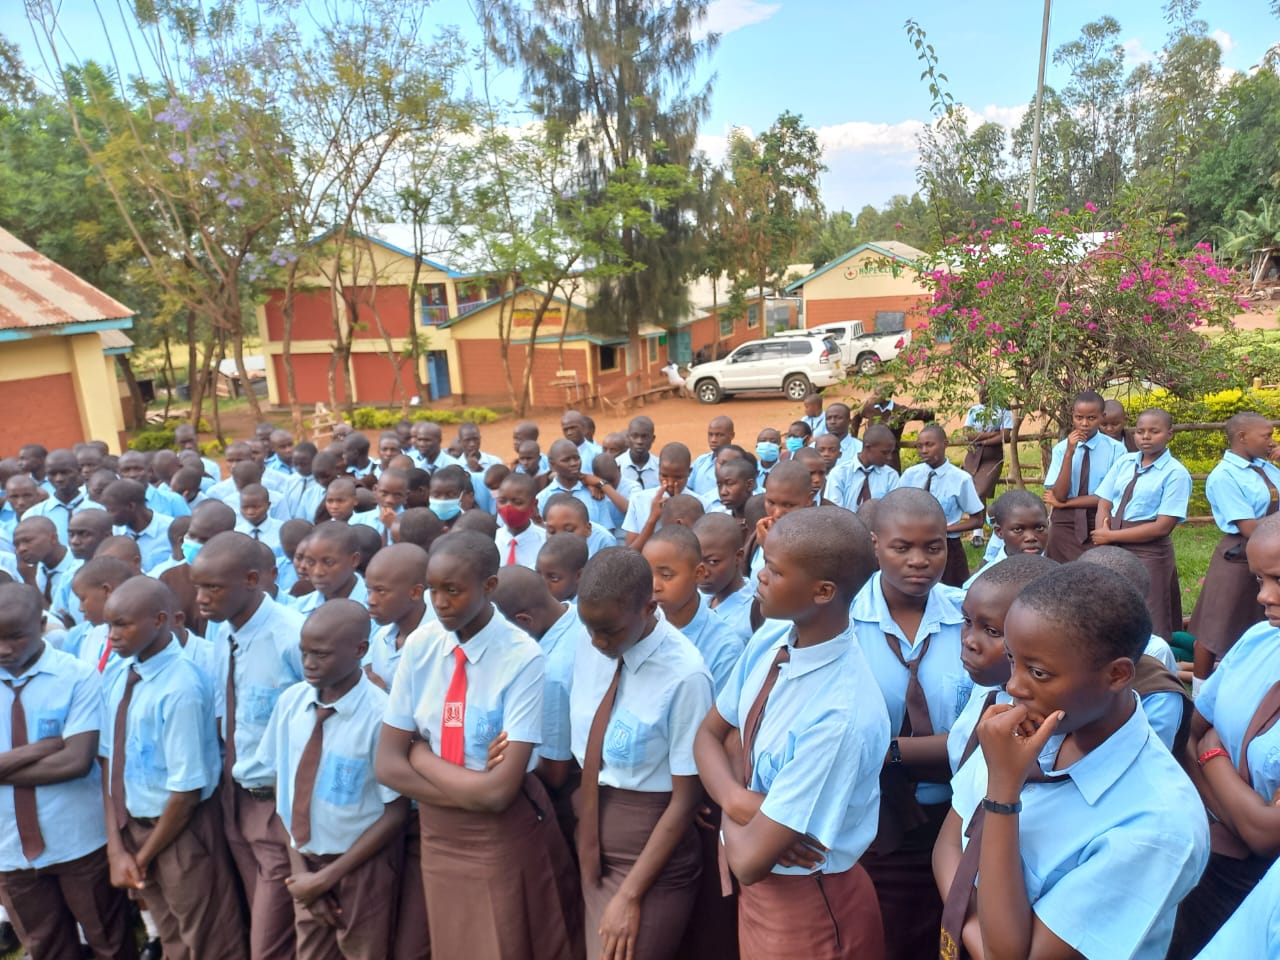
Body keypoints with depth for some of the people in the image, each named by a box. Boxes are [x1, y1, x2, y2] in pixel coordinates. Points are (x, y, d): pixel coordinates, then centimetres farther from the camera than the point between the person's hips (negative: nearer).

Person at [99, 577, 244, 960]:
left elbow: (187, 791, -21)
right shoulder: (123, 674, -3)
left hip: (181, 830, -6)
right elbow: (111, 762, 2)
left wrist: (143, 858, -9)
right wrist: (116, 847, -3)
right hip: (132, 825, 7)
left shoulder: (182, 688, -26)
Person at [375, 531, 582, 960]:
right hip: (438, 832, 4)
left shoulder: (523, 657, -22)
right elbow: (387, 765, -6)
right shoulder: (420, 645, -7)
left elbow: (498, 790, -25)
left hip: (505, 837, -4)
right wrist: (471, 789, -17)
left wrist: (421, 752, -13)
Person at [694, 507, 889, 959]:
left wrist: (731, 803, -10)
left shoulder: (842, 717, -34)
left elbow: (750, 861, -28)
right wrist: (738, 800, -18)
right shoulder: (767, 644, -12)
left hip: (808, 906, -6)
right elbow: (708, 735, 0)